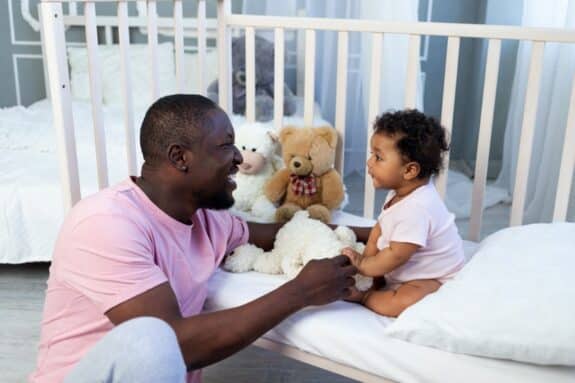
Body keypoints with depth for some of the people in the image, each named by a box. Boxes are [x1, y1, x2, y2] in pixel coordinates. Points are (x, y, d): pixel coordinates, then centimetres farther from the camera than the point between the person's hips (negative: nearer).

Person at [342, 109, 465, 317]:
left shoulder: (416, 209, -33)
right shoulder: (401, 193, -1)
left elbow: (397, 255, -29)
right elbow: (380, 229, 5)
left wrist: (363, 266, -17)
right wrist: (365, 258, -8)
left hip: (434, 280, -10)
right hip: (407, 271, 10)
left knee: (405, 302, -34)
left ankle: (363, 296, -14)